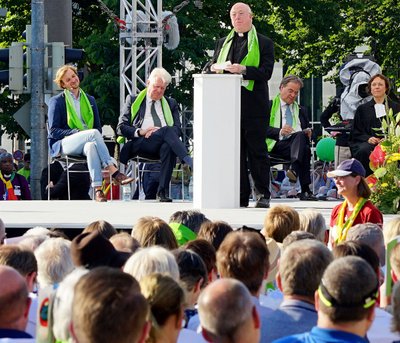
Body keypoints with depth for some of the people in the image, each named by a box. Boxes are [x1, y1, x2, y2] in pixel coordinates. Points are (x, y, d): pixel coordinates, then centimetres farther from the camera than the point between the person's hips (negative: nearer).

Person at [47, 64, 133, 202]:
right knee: (93, 133, -35)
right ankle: (114, 172, -41)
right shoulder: (56, 102, 8)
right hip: (63, 144, -3)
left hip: (87, 141, 3)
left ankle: (98, 190, -51)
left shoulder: (90, 100, 21)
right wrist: (77, 133, -15)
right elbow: (53, 131, -1)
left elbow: (98, 127, 18)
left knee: (91, 147, -40)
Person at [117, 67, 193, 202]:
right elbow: (121, 128, 12)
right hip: (140, 144, -2)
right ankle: (189, 161, -48)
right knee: (167, 131, -34)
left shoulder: (171, 104, 28)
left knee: (168, 147, -38)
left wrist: (159, 131, -7)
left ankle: (163, 191, -40)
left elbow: (177, 129, 14)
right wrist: (140, 132, -7)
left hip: (165, 143, 2)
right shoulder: (133, 101, 22)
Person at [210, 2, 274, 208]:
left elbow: (266, 72, -6)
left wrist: (244, 70, -22)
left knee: (257, 150, -2)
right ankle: (241, 196, 5)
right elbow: (213, 68, 21)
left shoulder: (264, 43, 5)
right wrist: (215, 68, -3)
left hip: (253, 105, -4)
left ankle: (263, 195, 4)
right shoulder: (223, 43, 21)